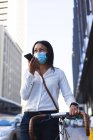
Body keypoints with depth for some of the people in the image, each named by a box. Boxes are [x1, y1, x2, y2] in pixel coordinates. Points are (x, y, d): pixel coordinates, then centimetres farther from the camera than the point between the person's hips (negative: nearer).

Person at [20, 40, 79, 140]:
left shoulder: (58, 73, 10)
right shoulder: (29, 73, 16)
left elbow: (67, 94, 1)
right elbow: (24, 96, 4)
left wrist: (73, 104, -22)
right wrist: (31, 73, -4)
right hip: (29, 118, 2)